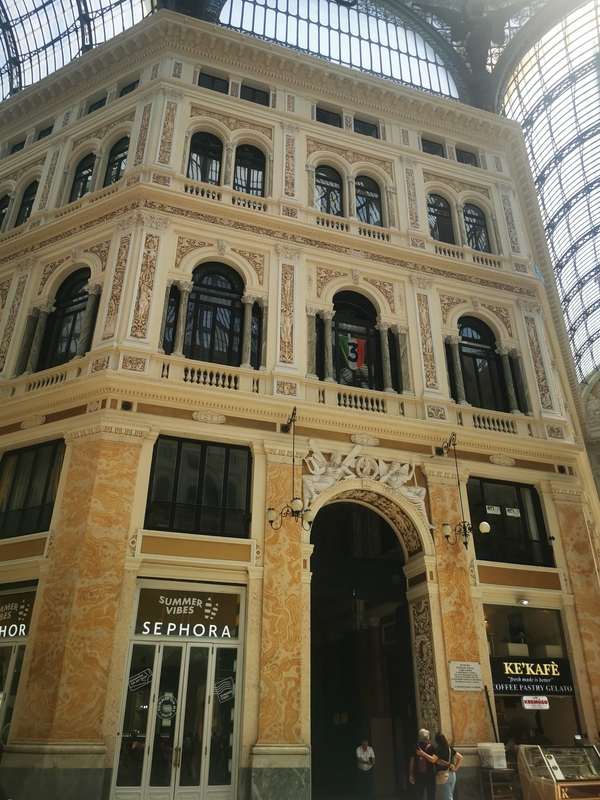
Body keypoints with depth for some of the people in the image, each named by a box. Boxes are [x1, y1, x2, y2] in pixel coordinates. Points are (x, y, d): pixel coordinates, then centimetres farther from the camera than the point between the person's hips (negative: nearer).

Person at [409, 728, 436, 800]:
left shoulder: (414, 747, -3)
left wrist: (411, 774, 6)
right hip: (430, 775, -1)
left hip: (418, 775, 1)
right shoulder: (431, 747, -6)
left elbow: (412, 761, -1)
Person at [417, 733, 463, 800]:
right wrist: (456, 768, 10)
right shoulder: (449, 748, 10)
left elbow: (433, 759, -27)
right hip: (452, 774, 8)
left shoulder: (439, 749, -13)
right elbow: (460, 757, 14)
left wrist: (423, 753, -21)